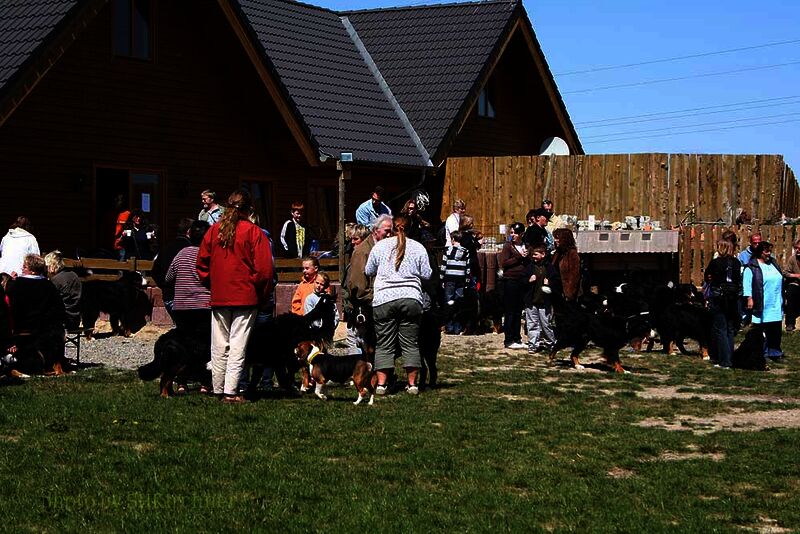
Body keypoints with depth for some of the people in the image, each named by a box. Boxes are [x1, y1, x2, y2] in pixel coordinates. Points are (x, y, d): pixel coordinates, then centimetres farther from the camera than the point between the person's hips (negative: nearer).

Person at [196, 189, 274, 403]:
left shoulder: (214, 230, 5)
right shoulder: (253, 232, -7)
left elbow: (202, 263, 10)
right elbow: (264, 267, -10)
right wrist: (262, 295, 3)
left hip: (219, 297, 4)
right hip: (245, 297, -4)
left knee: (219, 346, 11)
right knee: (238, 346, -3)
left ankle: (218, 389, 15)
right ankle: (231, 391, -8)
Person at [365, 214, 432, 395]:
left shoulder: (380, 246, 6)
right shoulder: (418, 248, 5)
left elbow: (368, 271, 14)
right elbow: (426, 275, 7)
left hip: (384, 300, 0)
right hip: (411, 299, 0)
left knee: (384, 344, 3)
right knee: (410, 343, 6)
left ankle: (381, 383, -2)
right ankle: (412, 383, 5)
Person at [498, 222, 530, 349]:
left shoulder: (526, 246, 13)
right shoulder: (508, 246, -1)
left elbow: (530, 263, 15)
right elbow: (503, 263, -11)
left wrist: (526, 257, -6)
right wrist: (519, 257, -12)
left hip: (523, 281, 5)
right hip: (510, 280, -5)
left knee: (518, 312, 9)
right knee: (510, 312, -2)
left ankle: (517, 339, 16)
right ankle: (509, 340, 2)